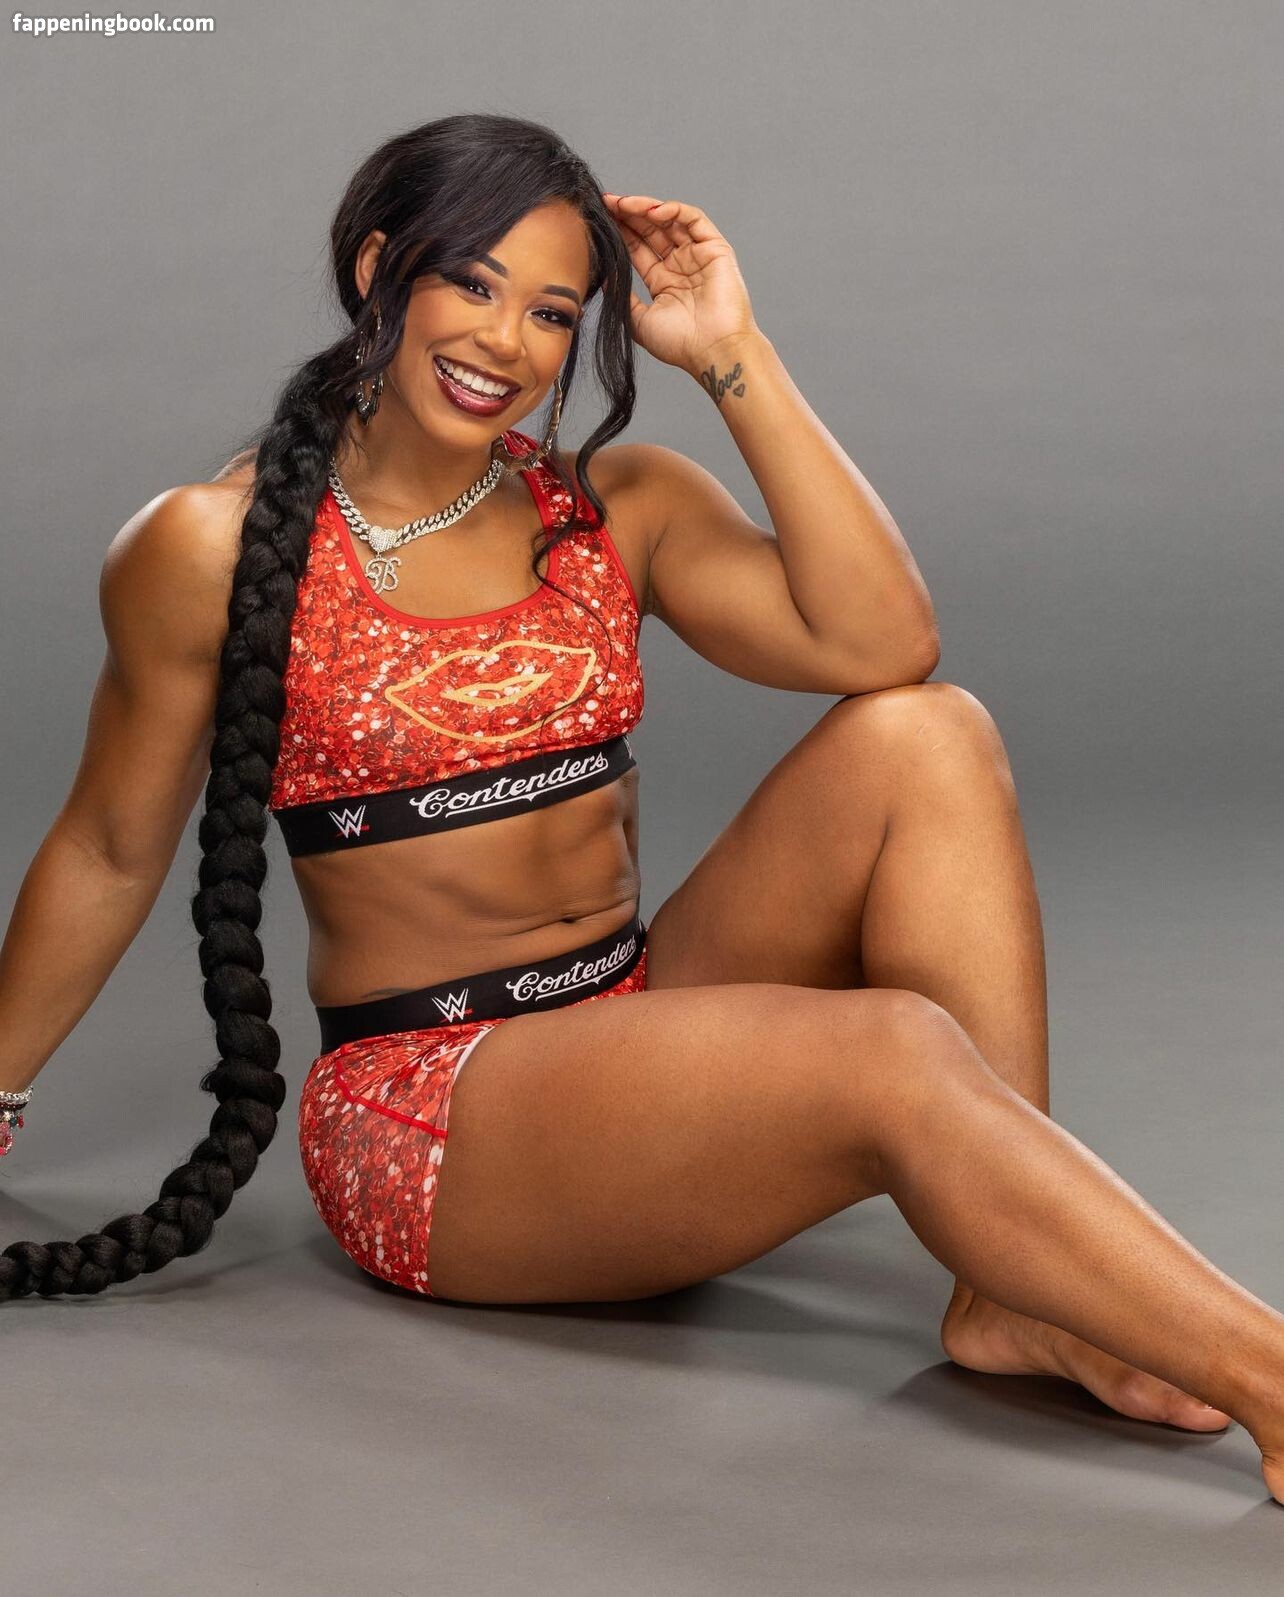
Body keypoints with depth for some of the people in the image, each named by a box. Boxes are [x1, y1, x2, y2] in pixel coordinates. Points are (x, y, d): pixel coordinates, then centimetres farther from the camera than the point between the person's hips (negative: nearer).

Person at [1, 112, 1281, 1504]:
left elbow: (881, 642, -10)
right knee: (898, 1055, -29)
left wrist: (734, 358, -10)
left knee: (924, 735, -17)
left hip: (645, 1016, 6)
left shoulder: (620, 505, 6)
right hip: (427, 1114, -5)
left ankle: (1014, 1291, -22)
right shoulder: (212, 548, -5)